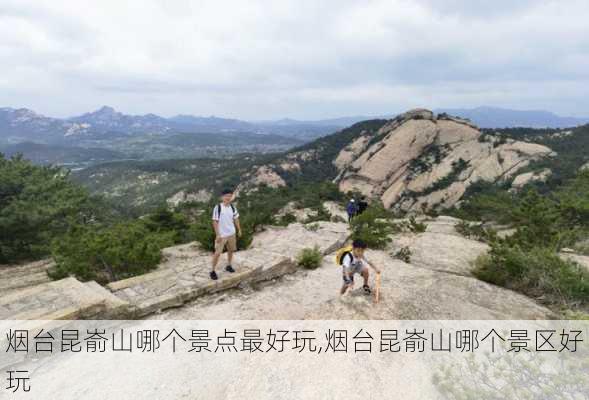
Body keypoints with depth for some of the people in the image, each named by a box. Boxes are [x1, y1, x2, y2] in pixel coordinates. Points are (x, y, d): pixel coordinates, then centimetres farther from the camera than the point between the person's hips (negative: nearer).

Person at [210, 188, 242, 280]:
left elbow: (236, 219, 10)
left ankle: (228, 266, 38)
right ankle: (213, 271, 9)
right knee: (218, 253, -3)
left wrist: (239, 230, 8)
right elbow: (215, 221, -15)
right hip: (221, 235, -6)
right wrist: (217, 235, -18)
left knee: (231, 250, 19)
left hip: (231, 233, 6)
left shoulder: (232, 207, -1)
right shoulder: (218, 207, -17)